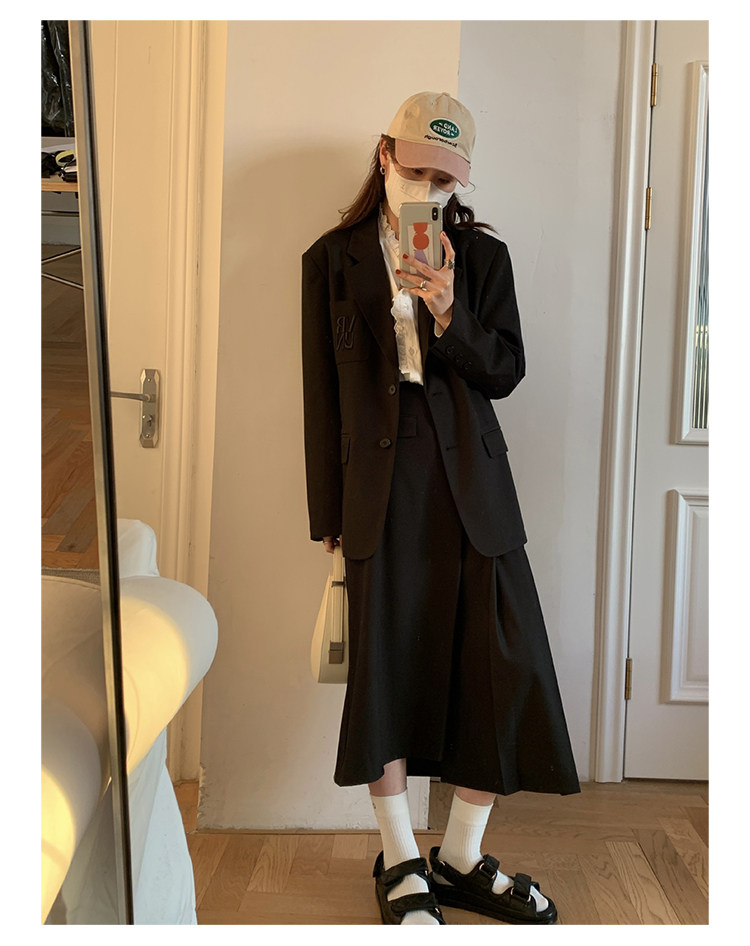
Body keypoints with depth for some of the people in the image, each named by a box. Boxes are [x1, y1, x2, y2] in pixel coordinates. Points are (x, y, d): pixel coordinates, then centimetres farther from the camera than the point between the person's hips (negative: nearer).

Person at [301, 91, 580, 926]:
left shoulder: (483, 255, 10)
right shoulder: (333, 260, 7)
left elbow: (505, 373, 4)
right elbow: (322, 393, 5)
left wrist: (448, 312, -14)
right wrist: (328, 513, 3)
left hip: (471, 485, 2)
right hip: (380, 486, -1)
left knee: (500, 671, 0)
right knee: (384, 670, 2)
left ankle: (462, 859, 20)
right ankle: (401, 864, 21)